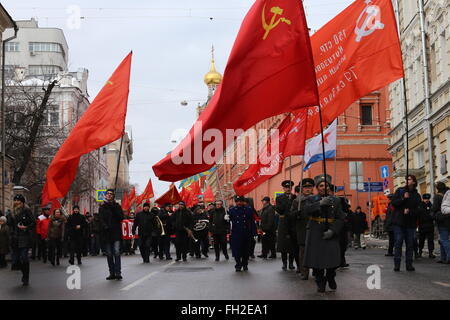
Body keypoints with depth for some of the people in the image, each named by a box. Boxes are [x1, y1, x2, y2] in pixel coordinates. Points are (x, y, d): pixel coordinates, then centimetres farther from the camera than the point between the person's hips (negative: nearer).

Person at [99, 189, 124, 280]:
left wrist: (114, 208, -11)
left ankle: (118, 273, -14)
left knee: (117, 252, -13)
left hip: (116, 232, -2)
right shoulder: (102, 207, 12)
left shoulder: (117, 206, 9)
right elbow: (101, 219, 2)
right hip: (106, 233, 2)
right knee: (109, 254, 4)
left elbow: (121, 217, -3)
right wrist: (105, 227, -16)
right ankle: (112, 273, 10)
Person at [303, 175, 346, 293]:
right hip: (315, 234, 0)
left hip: (331, 234, 1)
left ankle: (330, 277, 23)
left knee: (333, 258, -7)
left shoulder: (336, 200, 8)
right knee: (317, 259, -2)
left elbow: (341, 218, 2)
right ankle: (320, 283, 17)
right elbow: (307, 210, -15)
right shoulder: (311, 199, 6)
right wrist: (320, 203, -30)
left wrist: (333, 230, -13)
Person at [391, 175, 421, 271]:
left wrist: (409, 211, -15)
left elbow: (418, 209, 3)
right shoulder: (400, 190, 5)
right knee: (398, 242, -5)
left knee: (410, 243, 3)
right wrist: (403, 198, -15)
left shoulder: (417, 195, 9)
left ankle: (409, 264, 10)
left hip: (411, 222, 2)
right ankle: (397, 264, -1)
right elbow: (393, 202, -3)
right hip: (399, 221, -2)